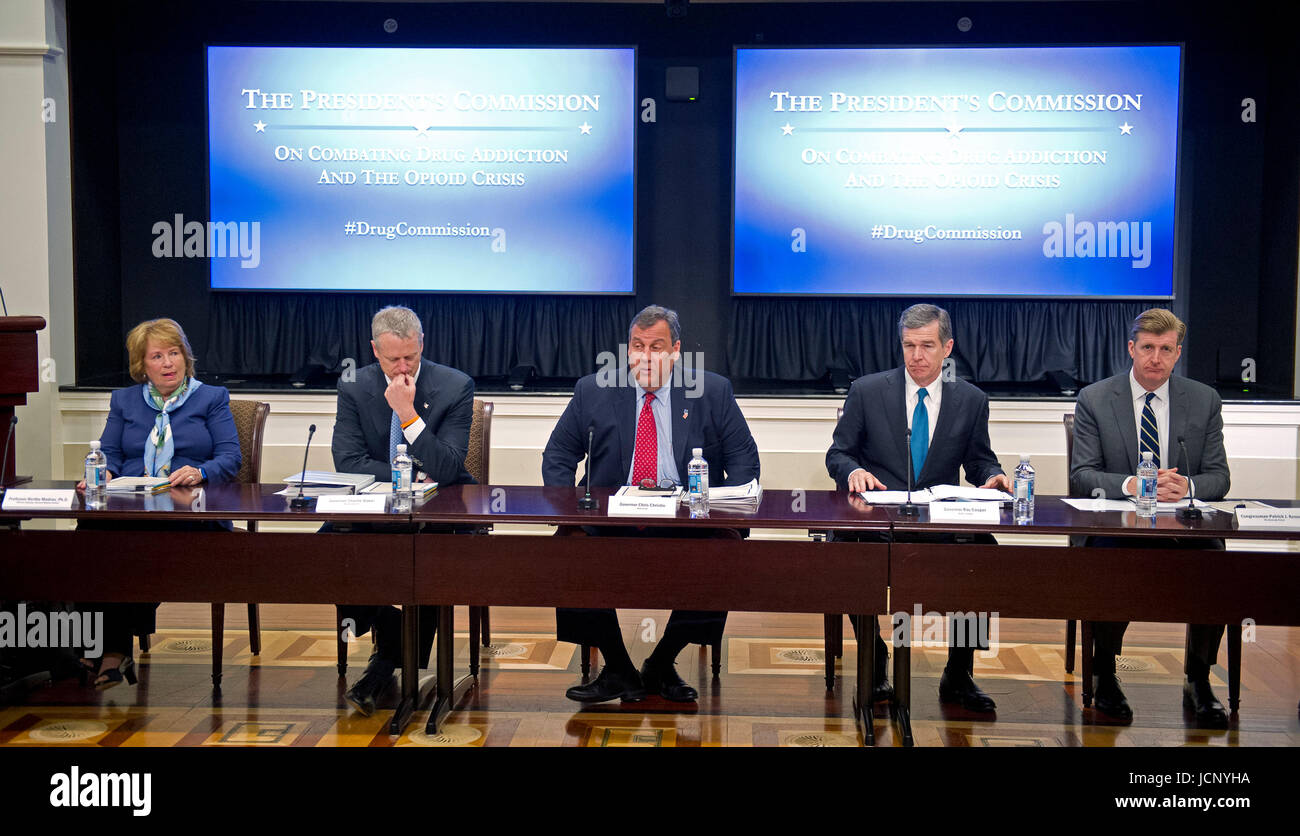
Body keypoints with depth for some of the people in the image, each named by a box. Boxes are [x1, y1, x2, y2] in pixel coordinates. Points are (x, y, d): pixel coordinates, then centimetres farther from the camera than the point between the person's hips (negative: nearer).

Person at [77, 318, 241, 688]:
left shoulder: (212, 398, 17)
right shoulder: (123, 400, 27)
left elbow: (230, 459, 5)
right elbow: (109, 454, 17)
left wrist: (199, 472, -17)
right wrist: (102, 474, -8)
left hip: (192, 512, -3)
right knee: (92, 527, -33)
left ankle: (116, 647, -30)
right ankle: (112, 645, -34)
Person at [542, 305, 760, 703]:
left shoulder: (713, 392, 7)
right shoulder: (593, 391, 9)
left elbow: (744, 459, 6)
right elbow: (558, 456, 11)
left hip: (689, 523, 0)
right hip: (609, 520, 1)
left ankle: (662, 666, -7)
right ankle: (618, 671, -8)